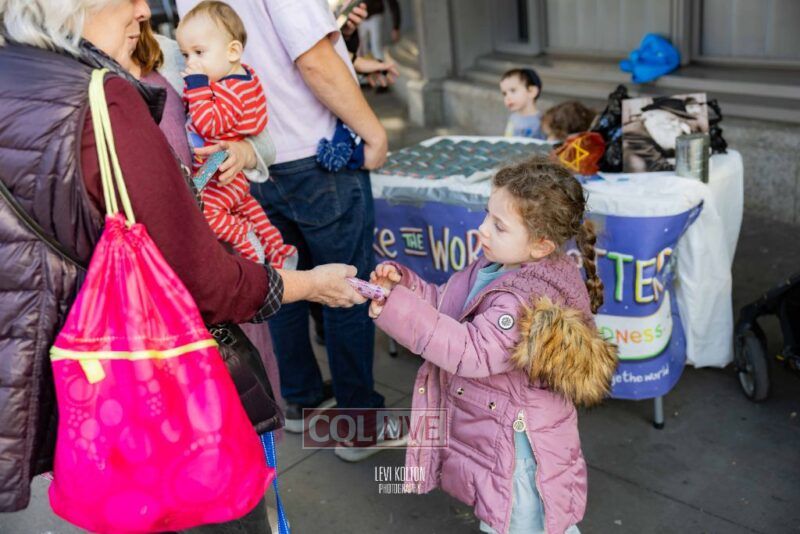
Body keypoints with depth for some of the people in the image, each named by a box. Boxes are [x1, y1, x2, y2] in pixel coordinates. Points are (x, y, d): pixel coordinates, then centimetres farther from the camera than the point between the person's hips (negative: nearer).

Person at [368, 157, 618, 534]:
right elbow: (444, 306, 9)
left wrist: (400, 312, -38)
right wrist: (403, 285, -9)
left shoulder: (530, 301, -30)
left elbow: (473, 352, -37)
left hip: (515, 449, -9)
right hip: (487, 433, 9)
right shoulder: (496, 265, -1)